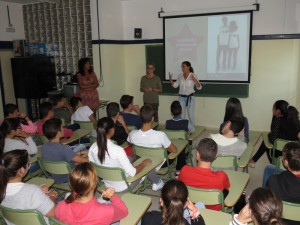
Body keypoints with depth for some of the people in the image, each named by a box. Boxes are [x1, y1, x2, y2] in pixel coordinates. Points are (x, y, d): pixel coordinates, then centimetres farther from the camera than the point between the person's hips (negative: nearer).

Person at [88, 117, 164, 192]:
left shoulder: (92, 148, -15)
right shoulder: (117, 150, -33)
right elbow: (132, 173, -25)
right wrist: (144, 164, -6)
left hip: (107, 184, 6)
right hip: (123, 187, -6)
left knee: (130, 158, 26)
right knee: (148, 164, 14)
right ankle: (157, 183, 44)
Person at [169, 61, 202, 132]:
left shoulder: (193, 76, -8)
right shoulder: (180, 76, 5)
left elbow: (199, 87, -11)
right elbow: (175, 85, 10)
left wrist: (195, 80, -28)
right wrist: (170, 79, -5)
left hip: (190, 97, -4)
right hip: (181, 97, 4)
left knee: (191, 114, 4)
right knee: (181, 114, 6)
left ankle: (191, 129, 19)